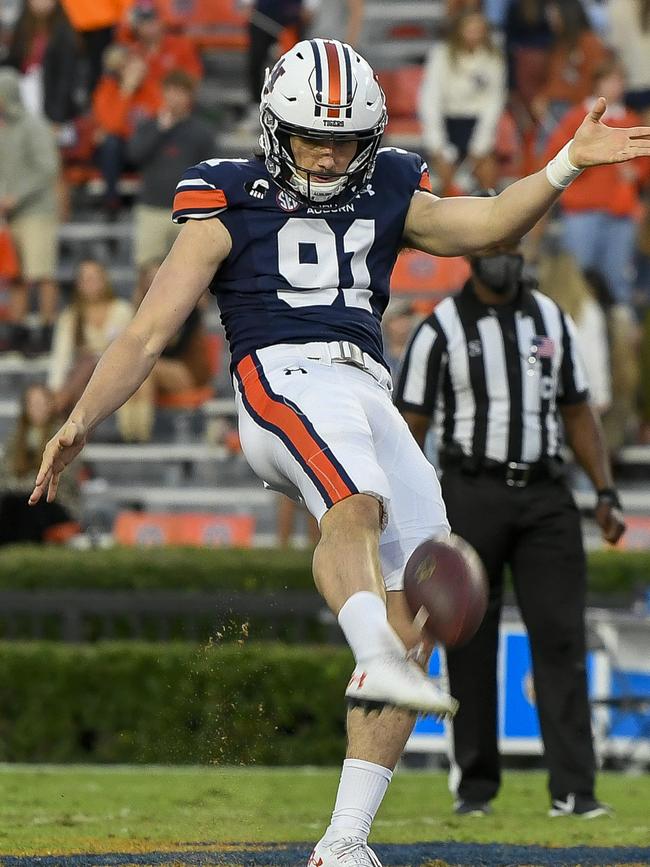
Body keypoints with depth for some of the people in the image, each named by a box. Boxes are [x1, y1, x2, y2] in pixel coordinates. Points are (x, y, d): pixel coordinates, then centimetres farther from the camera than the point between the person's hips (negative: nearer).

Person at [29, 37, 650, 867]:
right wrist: (80, 421, -5)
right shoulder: (230, 205, 11)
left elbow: (481, 224, 11)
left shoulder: (383, 199, 24)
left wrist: (569, 163, -2)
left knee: (413, 627, -5)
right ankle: (374, 661, -67)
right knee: (357, 506, -39)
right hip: (283, 378, -5)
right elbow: (148, 332, 7)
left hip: (371, 398, 5)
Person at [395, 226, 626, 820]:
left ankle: (573, 788, -8)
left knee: (561, 635, -6)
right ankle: (475, 785, 12)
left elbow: (578, 411, 16)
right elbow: (411, 426, -2)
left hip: (545, 494, 3)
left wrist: (605, 491, 6)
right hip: (472, 494, -3)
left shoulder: (551, 319, 12)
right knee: (470, 641, 1)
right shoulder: (441, 329, -1)